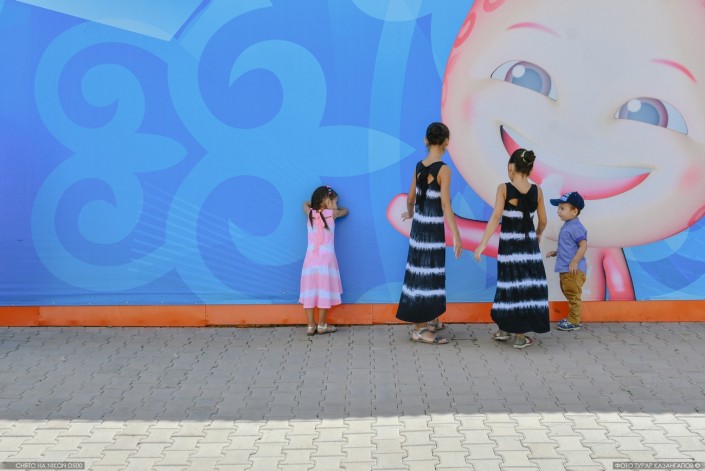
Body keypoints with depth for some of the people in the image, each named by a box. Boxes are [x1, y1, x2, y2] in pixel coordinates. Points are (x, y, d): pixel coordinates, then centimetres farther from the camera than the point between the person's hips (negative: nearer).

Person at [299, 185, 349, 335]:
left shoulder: (310, 214, 7)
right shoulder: (332, 214, -1)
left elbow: (305, 204, 31)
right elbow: (346, 211, 19)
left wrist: (316, 203, 33)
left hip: (311, 259, 4)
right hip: (325, 259, -4)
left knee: (309, 292, 5)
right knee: (324, 292, 3)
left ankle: (311, 326, 8)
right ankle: (322, 325, 7)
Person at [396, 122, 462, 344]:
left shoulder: (419, 166, 5)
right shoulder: (443, 170, -15)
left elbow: (410, 198, 16)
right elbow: (445, 206, -20)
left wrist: (410, 214, 36)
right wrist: (456, 236, -19)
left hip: (419, 225, 7)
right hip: (433, 229, -7)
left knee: (421, 271, 16)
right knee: (426, 273, -2)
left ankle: (428, 319, 30)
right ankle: (420, 328, 3)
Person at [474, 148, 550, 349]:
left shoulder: (503, 188, -8)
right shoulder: (537, 191, 0)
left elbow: (496, 216, -18)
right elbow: (543, 221, 7)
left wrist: (483, 243, -19)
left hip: (509, 244, -1)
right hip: (529, 244, 1)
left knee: (510, 285, 12)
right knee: (528, 286, 7)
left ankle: (504, 329, 24)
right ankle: (520, 336, 11)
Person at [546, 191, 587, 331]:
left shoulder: (576, 227, -17)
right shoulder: (567, 226, 14)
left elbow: (583, 245, -23)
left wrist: (575, 262, -26)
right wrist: (556, 252, 17)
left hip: (574, 270, -10)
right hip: (565, 269, 10)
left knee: (573, 296, -3)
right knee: (569, 294, 18)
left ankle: (574, 322, 3)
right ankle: (572, 318, 28)